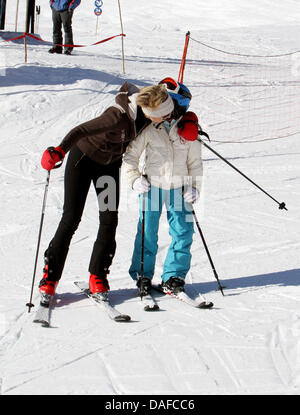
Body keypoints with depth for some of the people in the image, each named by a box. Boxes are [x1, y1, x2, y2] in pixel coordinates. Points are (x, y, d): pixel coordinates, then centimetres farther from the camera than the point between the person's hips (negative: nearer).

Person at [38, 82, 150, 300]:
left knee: (109, 221, -3)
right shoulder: (118, 117, -36)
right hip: (84, 158, -6)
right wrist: (59, 151, -59)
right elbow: (83, 130, -46)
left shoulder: (142, 112, -15)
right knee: (71, 219, -6)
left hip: (110, 165, 6)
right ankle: (50, 276, 6)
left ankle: (98, 276, 10)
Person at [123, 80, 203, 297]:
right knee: (147, 232, 1)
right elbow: (131, 155, 2)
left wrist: (194, 188, -6)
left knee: (183, 231, -2)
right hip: (151, 186, -1)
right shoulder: (148, 128, -9)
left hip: (179, 188, 1)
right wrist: (134, 179, -10)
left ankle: (173, 276, 9)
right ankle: (142, 275, 15)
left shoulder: (187, 127, -7)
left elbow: (195, 162, 2)